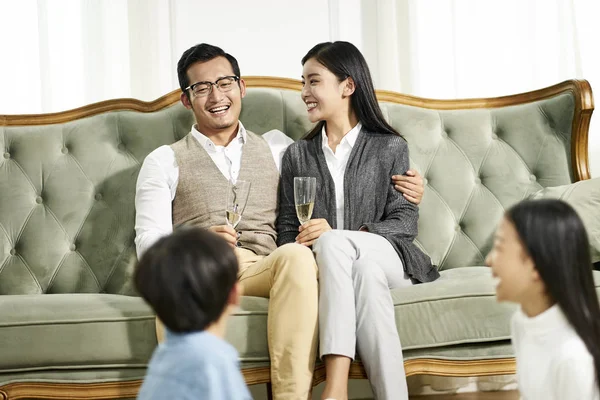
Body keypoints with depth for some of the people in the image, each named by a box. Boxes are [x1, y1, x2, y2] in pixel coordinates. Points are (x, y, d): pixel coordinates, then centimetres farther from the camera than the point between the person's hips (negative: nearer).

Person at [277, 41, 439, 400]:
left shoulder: (390, 148, 9)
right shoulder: (297, 156, 18)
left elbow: (406, 222, -1)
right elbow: (287, 229, 11)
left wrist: (334, 235, -17)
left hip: (386, 258, -2)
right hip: (322, 265, 2)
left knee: (333, 244, -36)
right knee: (367, 275, -36)